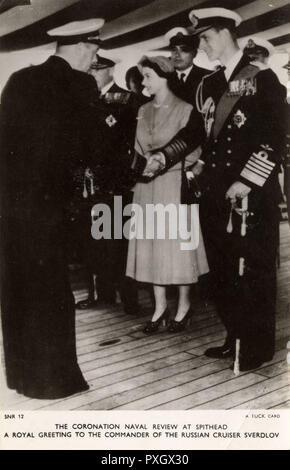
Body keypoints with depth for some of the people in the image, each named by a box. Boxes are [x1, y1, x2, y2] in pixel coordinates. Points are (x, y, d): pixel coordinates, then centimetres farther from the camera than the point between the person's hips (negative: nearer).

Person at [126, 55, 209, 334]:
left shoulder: (184, 109, -6)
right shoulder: (144, 111, 12)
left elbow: (193, 151, -7)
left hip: (174, 185, -5)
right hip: (146, 188, 6)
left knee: (176, 242, 1)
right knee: (151, 243, 6)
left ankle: (184, 304, 16)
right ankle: (160, 305, 18)